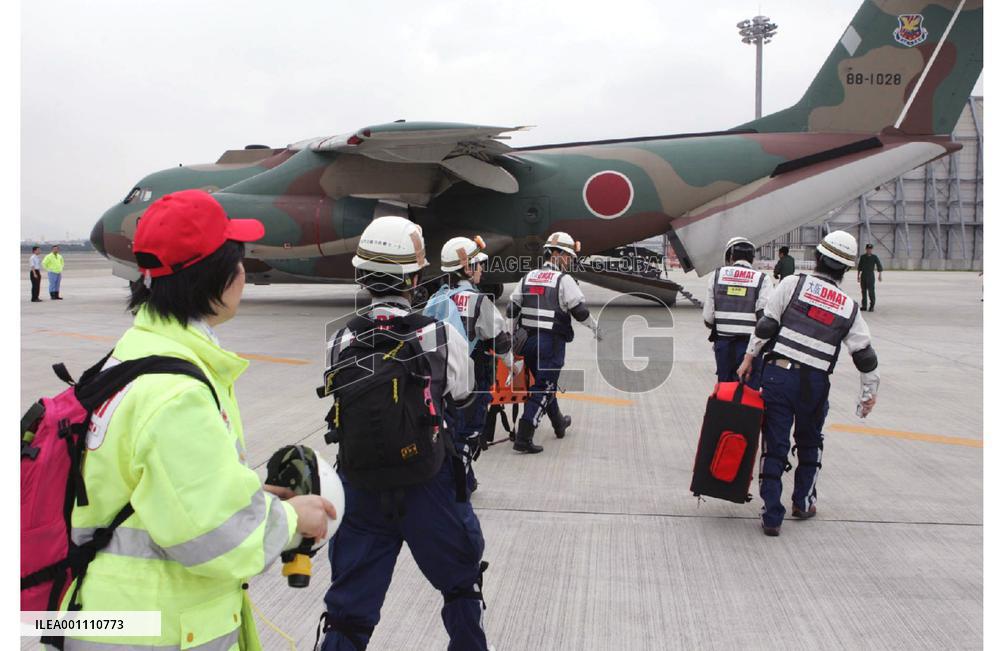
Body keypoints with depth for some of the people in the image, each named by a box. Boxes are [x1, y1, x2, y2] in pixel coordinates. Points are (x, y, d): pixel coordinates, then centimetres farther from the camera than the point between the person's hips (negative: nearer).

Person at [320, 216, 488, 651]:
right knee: (461, 584, 23)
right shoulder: (441, 334, -14)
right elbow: (460, 395, 1)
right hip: (429, 489, -2)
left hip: (360, 491, 2)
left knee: (348, 612, 13)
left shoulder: (341, 341, -7)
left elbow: (349, 401, 6)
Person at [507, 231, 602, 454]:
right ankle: (523, 438, -7)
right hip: (552, 341, -7)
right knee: (543, 388, -3)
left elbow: (511, 309, 10)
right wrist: (595, 327, 8)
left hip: (528, 340, 7)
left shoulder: (529, 277, 9)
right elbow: (580, 310, -9)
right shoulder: (564, 280, -9)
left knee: (545, 382, 22)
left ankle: (559, 424, 41)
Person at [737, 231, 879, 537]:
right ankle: (803, 503, 34)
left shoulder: (793, 283, -3)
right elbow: (865, 355, 7)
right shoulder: (849, 307, 4)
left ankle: (771, 515, 4)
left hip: (778, 374, -1)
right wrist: (870, 392, 19)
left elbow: (766, 325, -4)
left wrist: (749, 357, 6)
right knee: (810, 442, 24)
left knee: (775, 444, 4)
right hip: (815, 384, 2)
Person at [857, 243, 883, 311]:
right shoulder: (862, 257, 9)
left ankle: (872, 306, -3)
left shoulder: (874, 257, 1)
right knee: (863, 291, 4)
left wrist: (880, 275, -8)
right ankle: (864, 306, 9)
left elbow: (879, 266, -1)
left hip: (871, 275, -3)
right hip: (863, 275, 3)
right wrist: (858, 276, 12)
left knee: (871, 291, -8)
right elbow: (859, 267, 15)